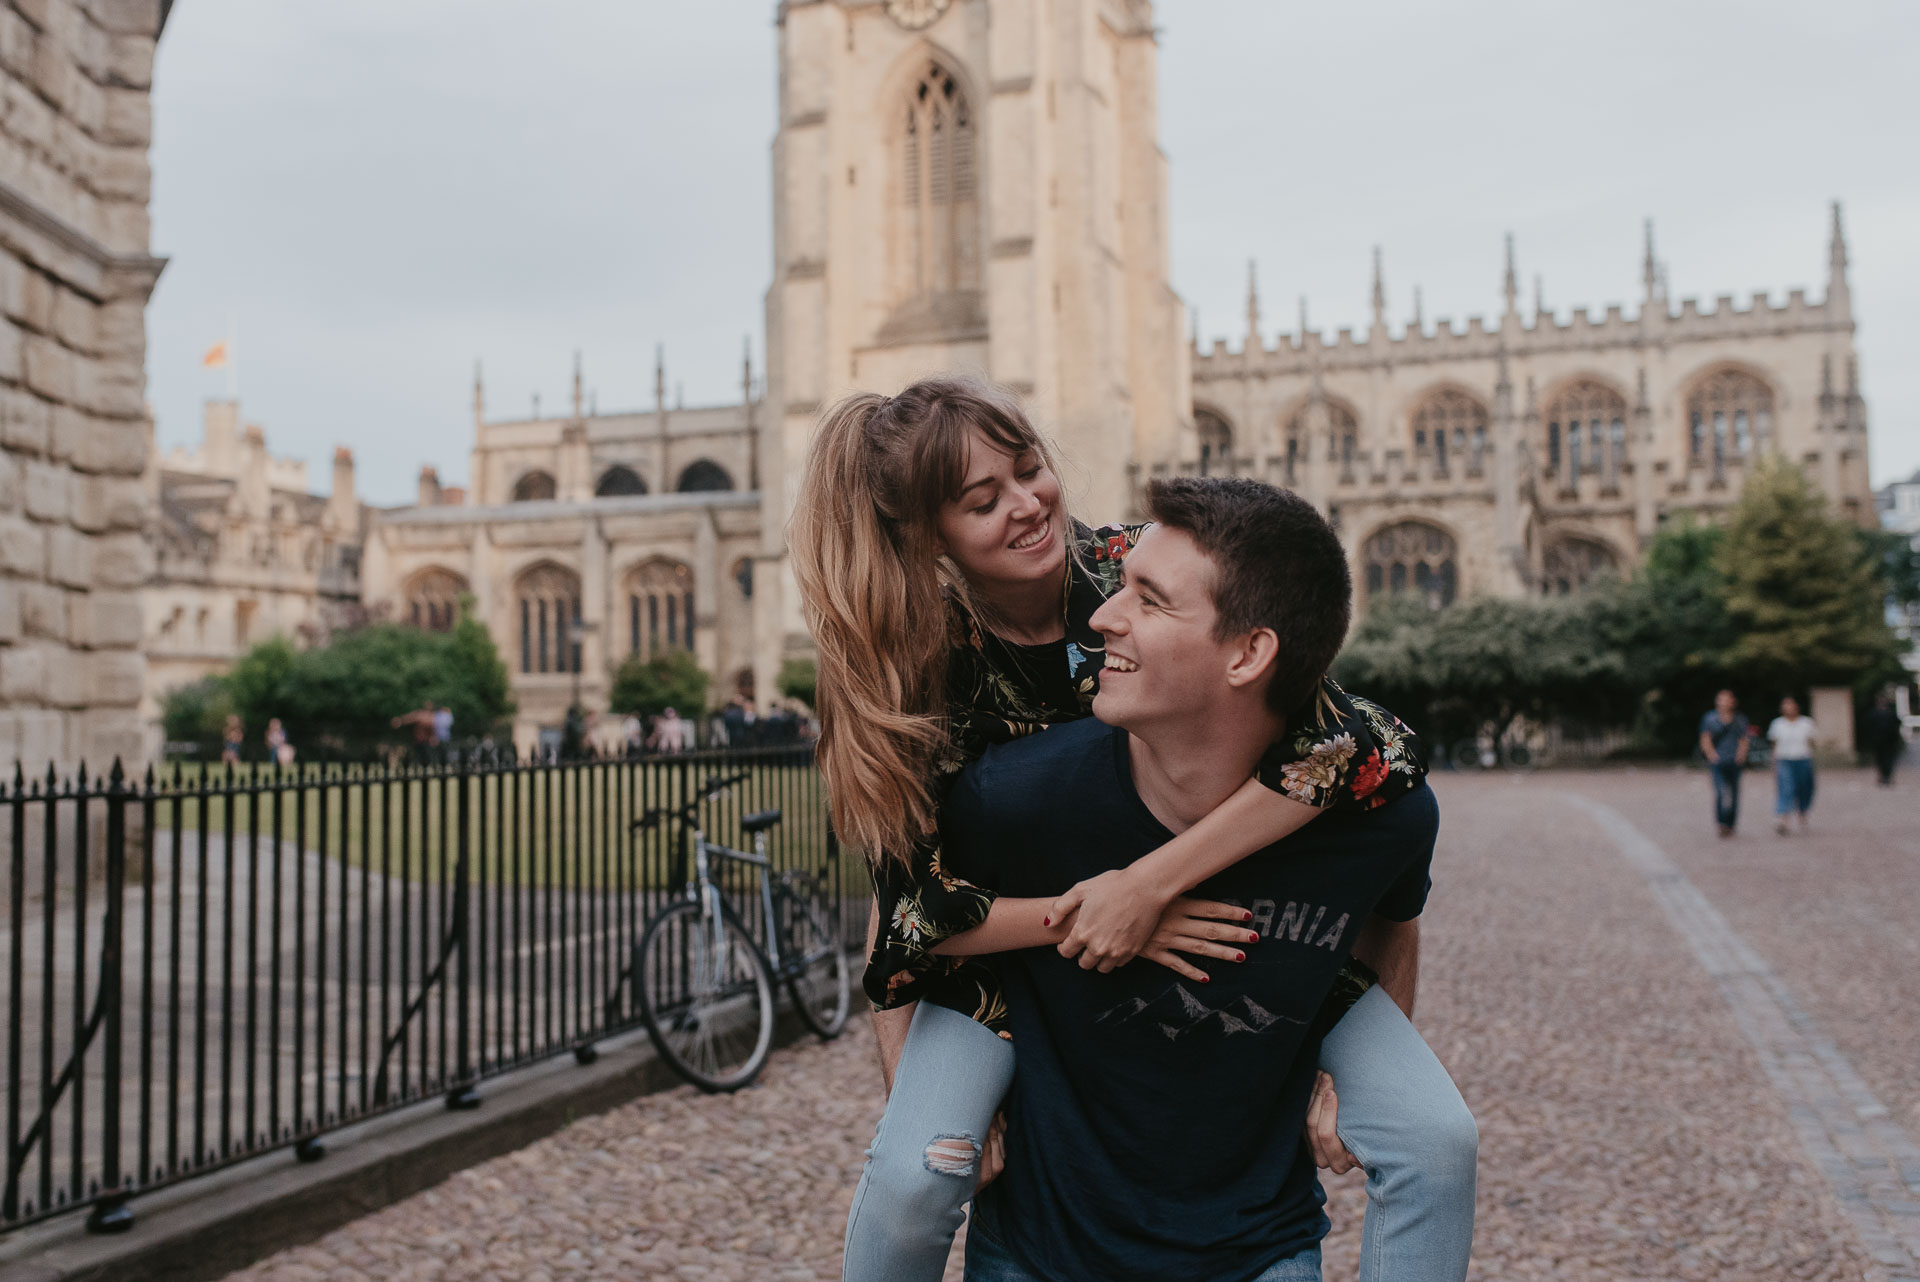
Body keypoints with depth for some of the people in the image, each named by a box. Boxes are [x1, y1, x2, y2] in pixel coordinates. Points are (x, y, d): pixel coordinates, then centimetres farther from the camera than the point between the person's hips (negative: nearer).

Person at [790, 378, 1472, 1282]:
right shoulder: (922, 666, -18)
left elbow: (1351, 738, -34)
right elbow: (916, 907, -17)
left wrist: (1148, 885, -37)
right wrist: (1083, 913, -31)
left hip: (1230, 906, 0)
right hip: (1016, 938, 0)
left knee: (1433, 1140, -16)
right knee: (913, 1176, -22)